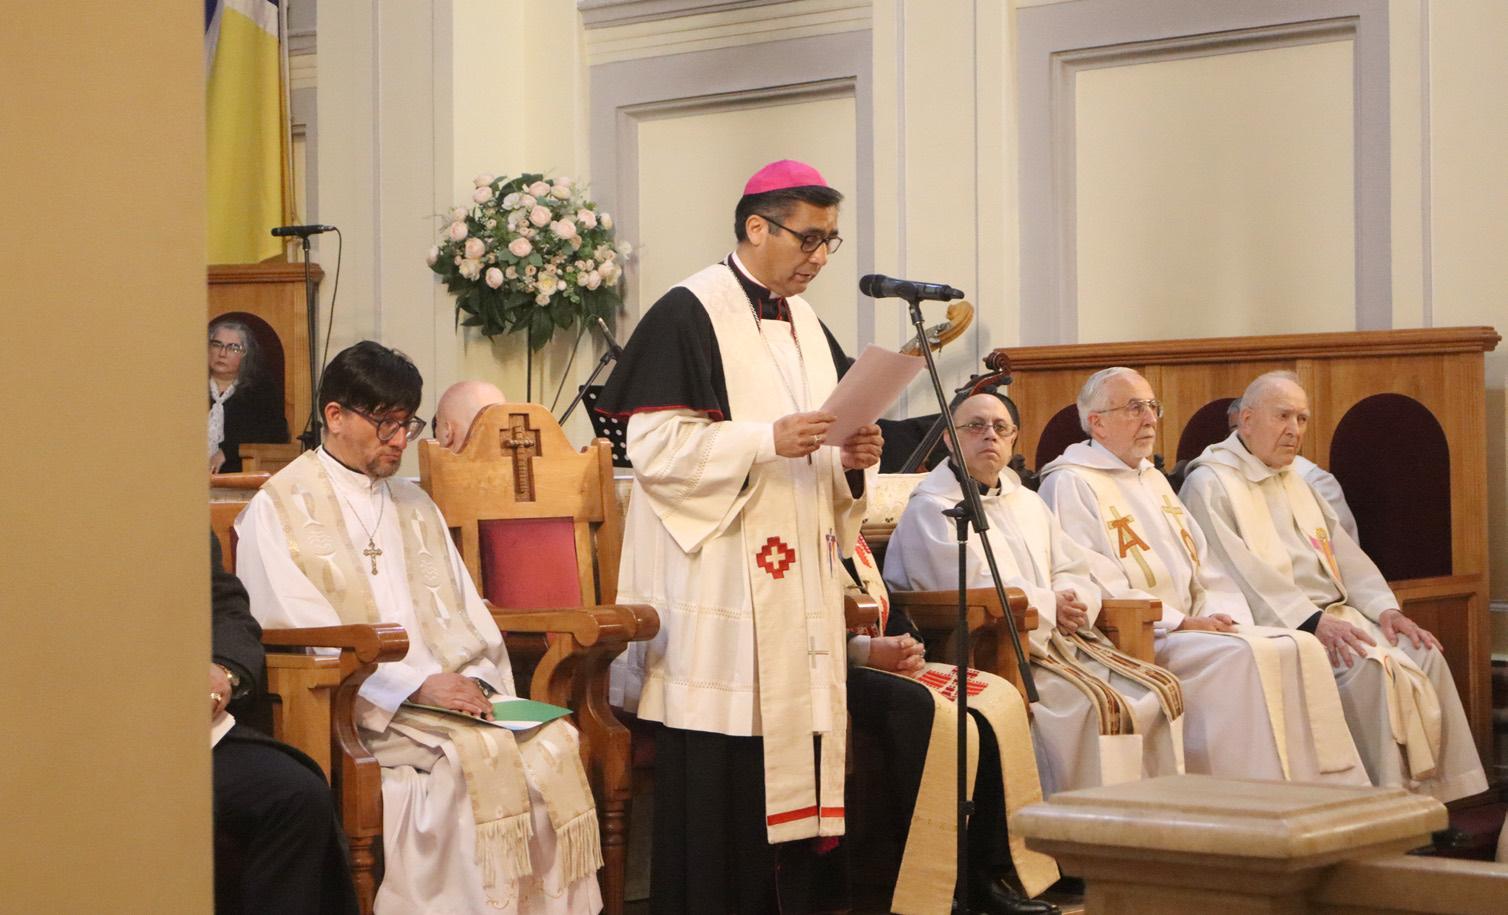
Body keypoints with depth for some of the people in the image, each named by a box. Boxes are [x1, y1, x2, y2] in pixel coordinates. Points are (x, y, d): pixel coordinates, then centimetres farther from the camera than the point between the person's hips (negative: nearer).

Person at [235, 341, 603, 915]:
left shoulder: (415, 506, 24)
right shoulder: (278, 509, 4)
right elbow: (306, 633, -7)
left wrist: (474, 679, -4)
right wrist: (417, 685, -16)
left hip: (452, 690, 6)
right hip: (357, 706, -6)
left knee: (553, 742, -22)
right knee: (477, 752, -32)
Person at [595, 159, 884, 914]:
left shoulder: (807, 325, 17)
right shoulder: (688, 314, -6)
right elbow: (652, 443, -14)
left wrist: (848, 459, -1)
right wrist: (769, 439, -21)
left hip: (796, 589, 7)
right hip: (716, 589, -7)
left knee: (793, 758, 6)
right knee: (717, 774, -8)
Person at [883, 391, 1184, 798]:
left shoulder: (1028, 503, 26)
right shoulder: (930, 509, 1)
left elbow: (1076, 574, 21)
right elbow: (970, 587, -13)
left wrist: (1072, 601, -4)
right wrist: (1050, 604, -7)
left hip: (1063, 637, 8)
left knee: (1161, 691, -12)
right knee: (1101, 705, -29)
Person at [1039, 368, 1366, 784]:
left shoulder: (1155, 480, 24)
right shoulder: (1070, 485, -4)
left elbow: (1204, 568, 20)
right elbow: (1096, 587, -14)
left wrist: (1221, 616, 0)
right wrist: (1177, 622, -17)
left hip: (1192, 629, 8)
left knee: (1300, 647, -12)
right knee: (1243, 656, -29)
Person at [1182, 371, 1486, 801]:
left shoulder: (1296, 483, 23)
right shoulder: (1209, 485, -5)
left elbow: (1344, 552, 18)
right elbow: (1240, 572, -16)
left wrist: (1383, 608, 1)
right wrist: (1312, 621, -24)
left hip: (1332, 614, 8)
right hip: (1278, 626, -8)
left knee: (1424, 655, -12)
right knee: (1370, 666, -29)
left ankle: (1432, 794, -13)